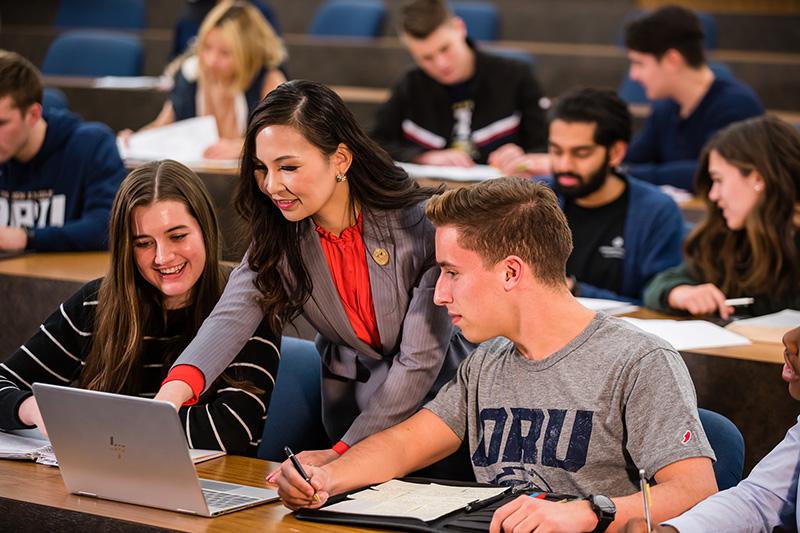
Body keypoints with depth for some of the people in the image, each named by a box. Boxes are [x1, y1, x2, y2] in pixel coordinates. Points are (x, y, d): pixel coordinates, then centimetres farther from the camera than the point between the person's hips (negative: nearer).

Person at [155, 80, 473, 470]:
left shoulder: (418, 223, -19)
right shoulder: (278, 236, -7)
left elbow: (422, 359, -19)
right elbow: (231, 317, -23)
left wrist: (343, 453, -24)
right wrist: (176, 387, -44)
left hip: (438, 394, -3)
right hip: (350, 399, 4)